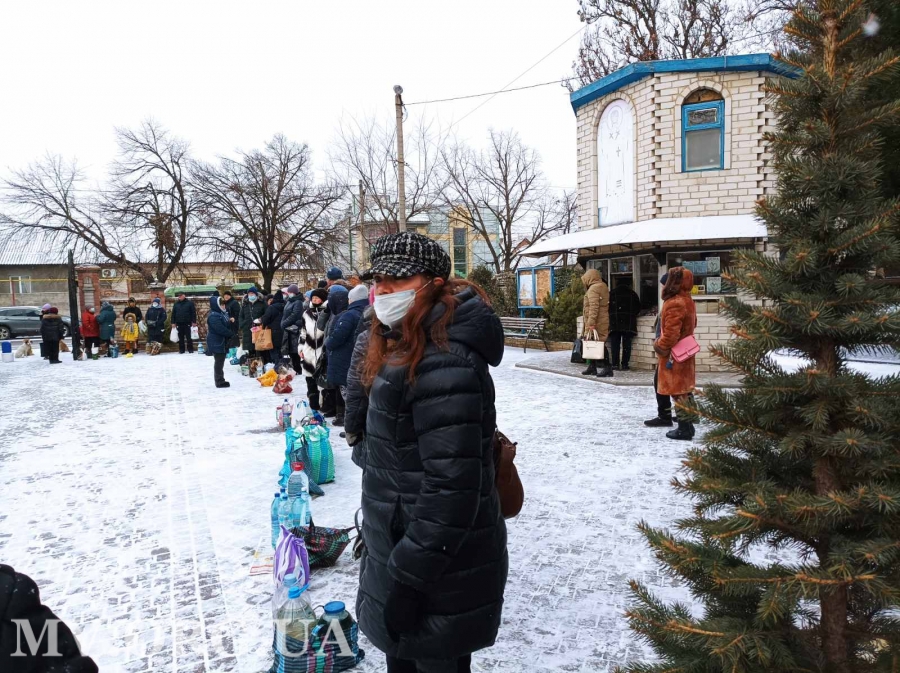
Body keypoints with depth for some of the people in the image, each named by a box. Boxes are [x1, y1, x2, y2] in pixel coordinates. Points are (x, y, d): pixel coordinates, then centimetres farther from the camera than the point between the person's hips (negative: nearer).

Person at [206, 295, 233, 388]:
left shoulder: (222, 313, 12)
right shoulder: (213, 316, -19)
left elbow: (226, 325, 17)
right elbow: (220, 329, -25)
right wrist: (230, 334, -14)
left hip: (222, 342, 10)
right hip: (216, 343, -10)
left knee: (220, 361, 14)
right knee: (219, 362, -4)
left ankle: (220, 380, 22)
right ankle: (219, 381, 2)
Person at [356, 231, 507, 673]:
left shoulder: (444, 366, -26)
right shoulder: (405, 350, 7)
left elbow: (451, 491, -28)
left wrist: (406, 579, -22)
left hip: (440, 576, -9)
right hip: (402, 546, 9)